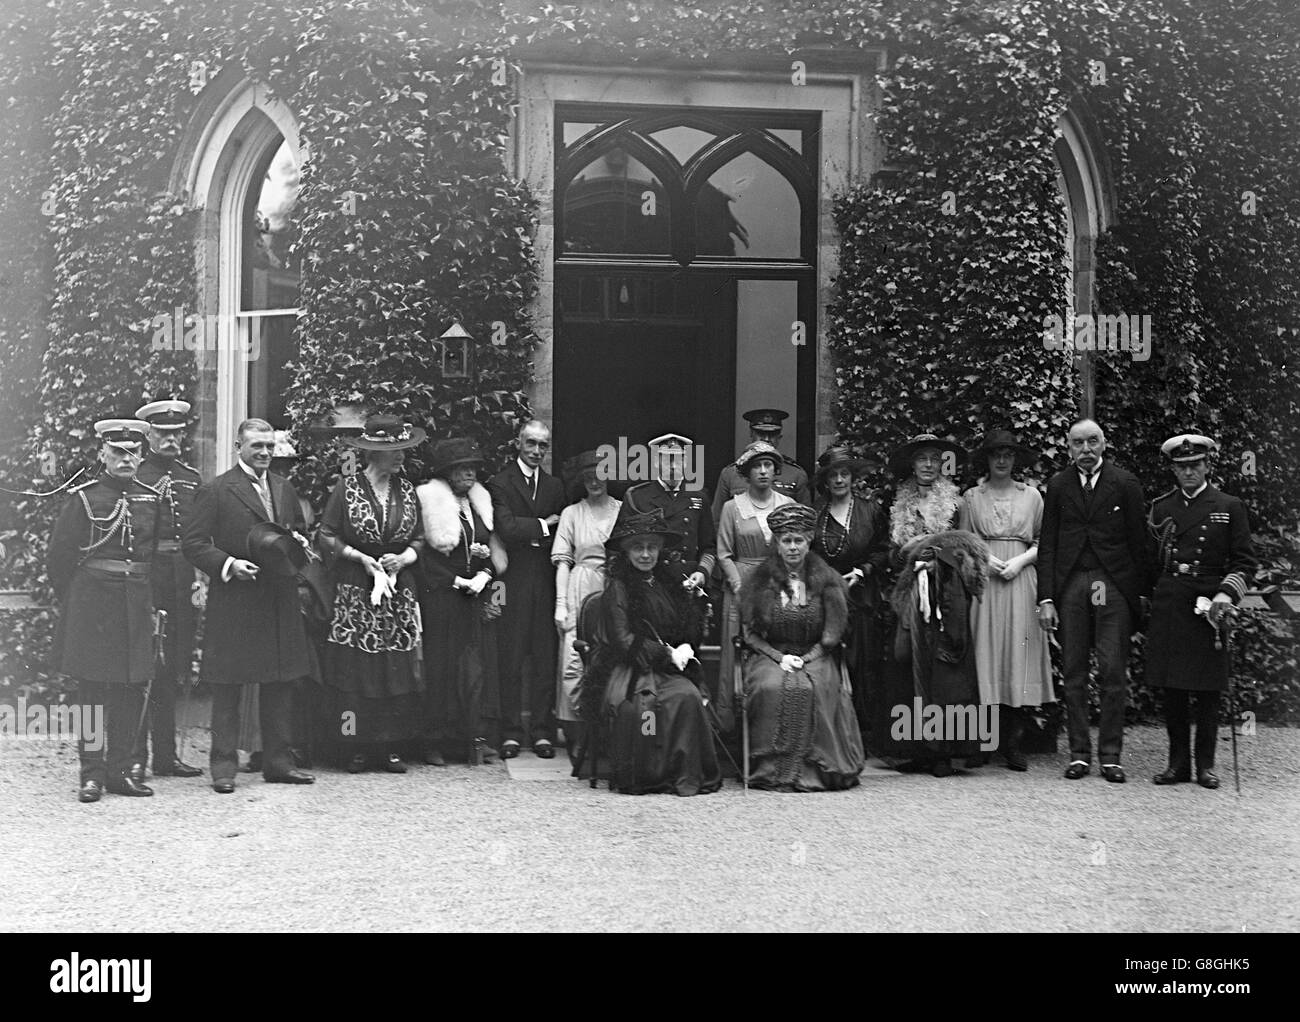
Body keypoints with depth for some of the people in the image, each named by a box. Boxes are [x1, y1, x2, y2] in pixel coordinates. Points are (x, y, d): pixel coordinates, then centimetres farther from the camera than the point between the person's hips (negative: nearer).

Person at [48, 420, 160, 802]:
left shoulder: (152, 499, 8)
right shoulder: (84, 498, -3)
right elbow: (58, 558, 0)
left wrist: (154, 601, 9)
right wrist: (73, 603, 1)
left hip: (138, 605, 4)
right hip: (92, 602, -4)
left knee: (133, 688, 5)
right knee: (92, 688, -1)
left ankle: (122, 769, 14)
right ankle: (92, 774, 4)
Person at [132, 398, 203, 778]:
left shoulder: (191, 479, 16)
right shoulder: (133, 477, -1)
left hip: (181, 583, 5)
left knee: (171, 672, 9)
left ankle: (165, 755, 16)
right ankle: (133, 756, 2)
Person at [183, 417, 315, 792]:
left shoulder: (285, 488, 15)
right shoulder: (215, 491, -4)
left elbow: (300, 534, 26)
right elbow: (192, 543, -6)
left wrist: (297, 544, 3)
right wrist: (228, 564, -18)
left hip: (280, 600, 6)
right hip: (233, 602, -5)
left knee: (281, 684, 8)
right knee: (227, 687, -1)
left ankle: (277, 760, 16)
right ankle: (224, 765, 4)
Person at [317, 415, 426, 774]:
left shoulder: (406, 489, 9)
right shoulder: (346, 488, -3)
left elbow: (419, 538, 14)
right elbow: (326, 536, -1)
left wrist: (405, 557, -6)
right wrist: (360, 557, -12)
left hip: (400, 590, 3)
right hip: (355, 591, -3)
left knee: (398, 669, -1)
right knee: (356, 669, -4)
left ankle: (391, 747, 5)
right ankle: (359, 747, 4)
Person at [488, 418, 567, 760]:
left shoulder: (555, 486, 16)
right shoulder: (499, 483, 1)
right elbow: (506, 528, -11)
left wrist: (532, 537, -3)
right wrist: (543, 526, -4)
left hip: (545, 580, 4)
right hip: (513, 580, -4)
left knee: (545, 659, 3)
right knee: (510, 658, -2)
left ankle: (542, 732, 8)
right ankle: (511, 733, 3)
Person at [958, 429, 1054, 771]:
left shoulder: (1032, 496, 10)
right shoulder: (971, 497, 9)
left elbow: (1043, 542, 9)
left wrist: (1020, 561, -7)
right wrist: (984, 560, -8)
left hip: (1021, 580, 0)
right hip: (982, 580, 0)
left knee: (1019, 655, -3)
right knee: (985, 653, -4)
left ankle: (1014, 744, -2)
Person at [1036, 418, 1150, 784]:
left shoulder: (1125, 483, 4)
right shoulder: (1058, 485, 9)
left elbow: (1139, 542, 4)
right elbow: (1047, 545, 8)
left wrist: (1141, 594, -2)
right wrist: (1045, 598, 1)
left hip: (1114, 584, -2)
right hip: (1070, 585, 2)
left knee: (1113, 672, -3)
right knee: (1073, 672, 3)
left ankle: (1110, 754, 3)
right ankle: (1079, 753, 9)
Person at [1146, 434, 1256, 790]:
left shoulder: (1229, 507, 4)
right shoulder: (1160, 508, 11)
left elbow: (1244, 563, 1)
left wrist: (1226, 595, -12)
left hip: (1209, 603, -2)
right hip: (1167, 605, 2)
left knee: (1207, 690, 1)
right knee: (1171, 689, 3)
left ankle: (1205, 764, 9)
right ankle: (1178, 762, 11)